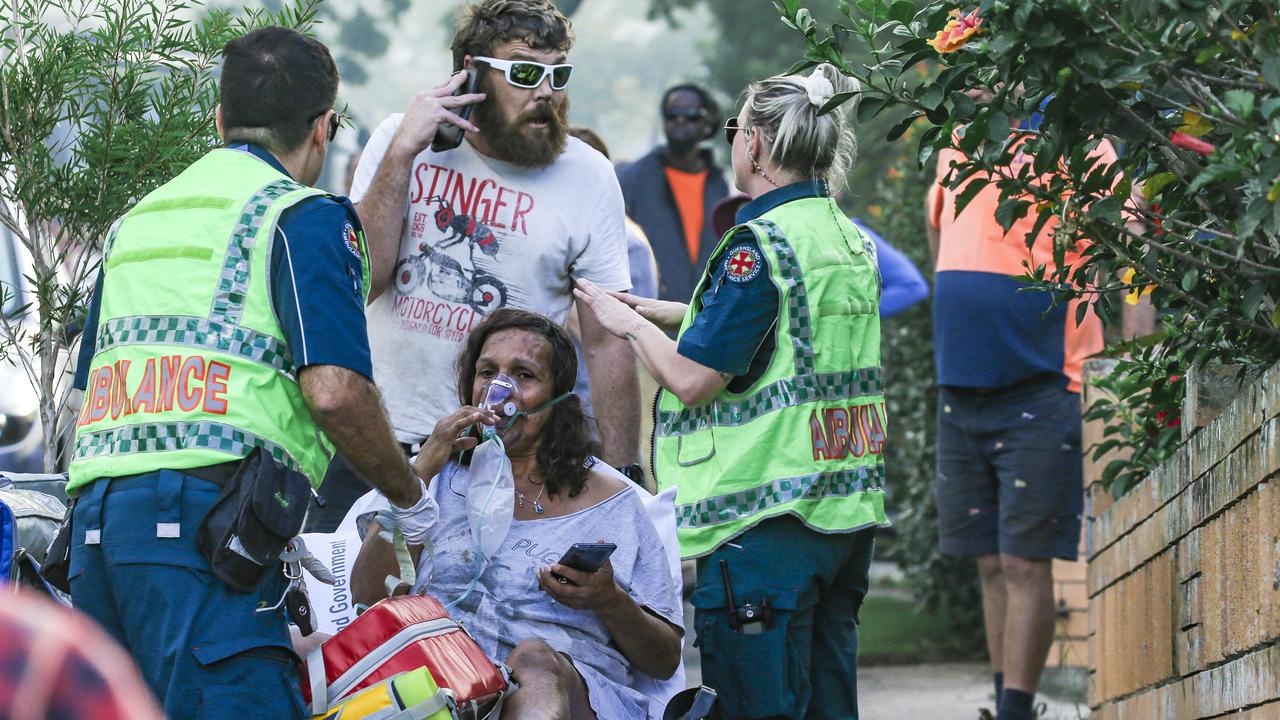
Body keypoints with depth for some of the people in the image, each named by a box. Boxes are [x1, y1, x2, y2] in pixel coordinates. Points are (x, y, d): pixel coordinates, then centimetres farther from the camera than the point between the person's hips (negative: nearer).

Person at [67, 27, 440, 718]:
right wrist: (412, 499, 6)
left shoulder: (134, 221, 27)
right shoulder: (303, 215, 3)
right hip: (201, 507, -8)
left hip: (94, 507, 8)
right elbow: (334, 391, -10)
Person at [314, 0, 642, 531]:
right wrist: (402, 153, -16)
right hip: (380, 435, 1)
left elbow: (606, 343, 0)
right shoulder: (402, 139, 1)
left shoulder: (587, 177, -2)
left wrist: (623, 482, -4)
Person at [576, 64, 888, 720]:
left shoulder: (761, 243, -15)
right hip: (847, 510, 9)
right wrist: (658, 312, 25)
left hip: (766, 517, -9)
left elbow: (692, 378, -16)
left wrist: (627, 323, 1)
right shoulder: (851, 242, 12)